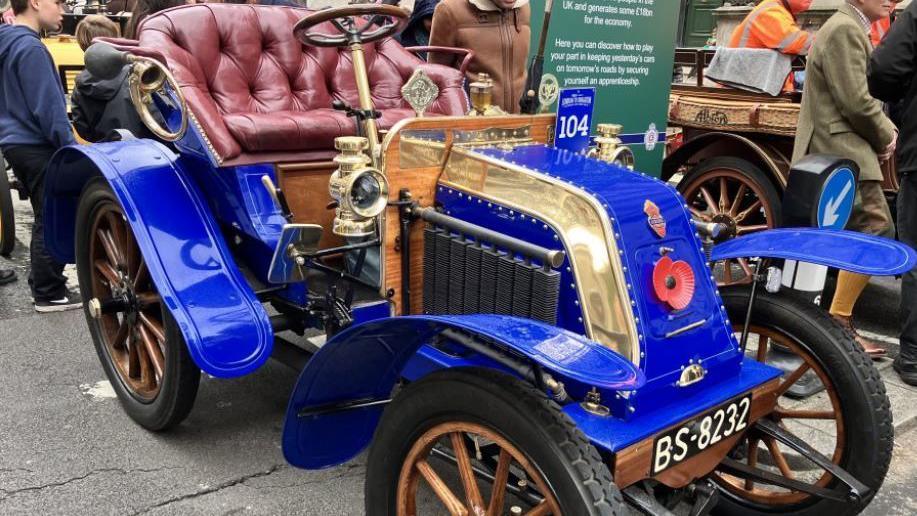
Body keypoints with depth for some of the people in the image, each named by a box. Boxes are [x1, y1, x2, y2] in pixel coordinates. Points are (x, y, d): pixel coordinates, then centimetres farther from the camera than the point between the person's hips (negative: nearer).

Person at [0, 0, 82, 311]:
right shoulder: (30, 48, -16)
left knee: (45, 218, 17)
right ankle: (50, 293, 3)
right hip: (36, 146, -9)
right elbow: (48, 107, -20)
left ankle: (42, 284, 25)